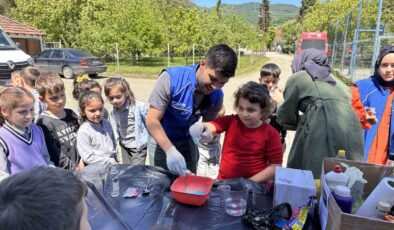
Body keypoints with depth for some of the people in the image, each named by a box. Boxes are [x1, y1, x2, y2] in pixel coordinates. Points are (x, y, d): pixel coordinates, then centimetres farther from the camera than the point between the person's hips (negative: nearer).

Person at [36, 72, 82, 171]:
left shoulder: (71, 114, 11)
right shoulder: (44, 123, -8)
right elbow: (55, 155, -10)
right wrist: (74, 168, -9)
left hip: (82, 166, 6)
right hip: (65, 173, -6)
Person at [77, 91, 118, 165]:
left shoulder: (107, 123, 6)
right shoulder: (83, 132, -11)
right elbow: (88, 157, -13)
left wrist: (115, 160, 13)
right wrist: (111, 161, -12)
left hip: (113, 164, 5)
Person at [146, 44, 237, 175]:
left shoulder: (217, 95, -14)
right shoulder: (171, 78, -29)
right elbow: (152, 120, -27)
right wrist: (170, 150, -40)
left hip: (188, 141, 4)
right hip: (161, 139, -3)